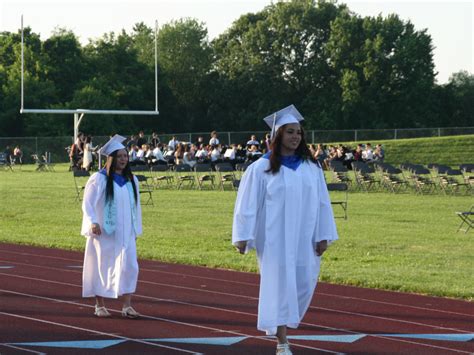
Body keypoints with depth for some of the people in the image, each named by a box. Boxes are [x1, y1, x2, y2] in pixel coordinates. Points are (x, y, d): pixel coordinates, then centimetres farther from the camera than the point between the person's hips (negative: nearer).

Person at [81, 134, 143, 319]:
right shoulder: (99, 179, -7)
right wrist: (92, 223, -25)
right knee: (101, 267, 3)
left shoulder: (131, 179, 8)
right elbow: (88, 203, -10)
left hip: (125, 233, 4)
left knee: (129, 267, -5)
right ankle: (100, 306, 15)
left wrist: (136, 229, 16)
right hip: (103, 233, -4)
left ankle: (127, 306, 0)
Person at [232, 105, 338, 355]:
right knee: (279, 285, -5)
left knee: (304, 284, 7)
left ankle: (279, 323, 33)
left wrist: (323, 235, 1)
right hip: (275, 238, -4)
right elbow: (248, 203, -5)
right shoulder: (261, 169, -4)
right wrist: (242, 236, -9)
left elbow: (322, 202, 5)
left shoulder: (311, 166, 5)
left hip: (304, 238, 4)